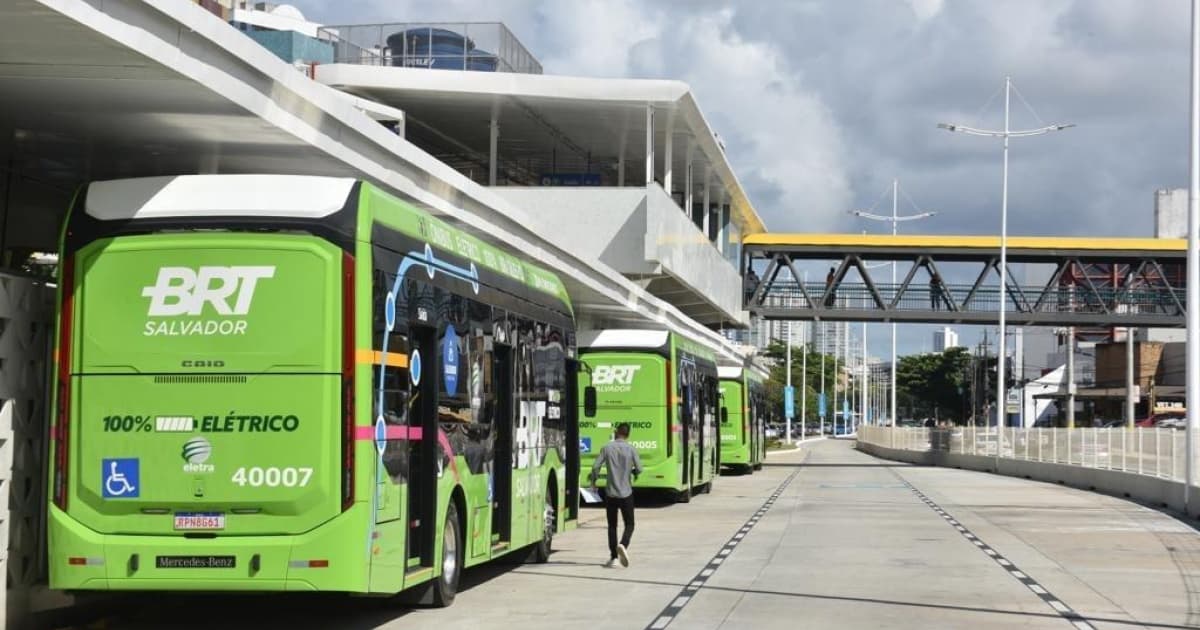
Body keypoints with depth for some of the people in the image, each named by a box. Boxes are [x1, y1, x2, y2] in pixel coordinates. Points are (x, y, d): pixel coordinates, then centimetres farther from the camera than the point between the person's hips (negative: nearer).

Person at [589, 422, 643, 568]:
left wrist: (593, 480, 11)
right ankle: (623, 545, -20)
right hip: (626, 493, -1)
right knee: (629, 524, 8)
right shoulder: (631, 449, -5)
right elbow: (639, 469, -5)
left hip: (611, 494, 1)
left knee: (612, 525, 12)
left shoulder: (607, 448, -3)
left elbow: (596, 466, -8)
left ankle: (613, 557, 10)